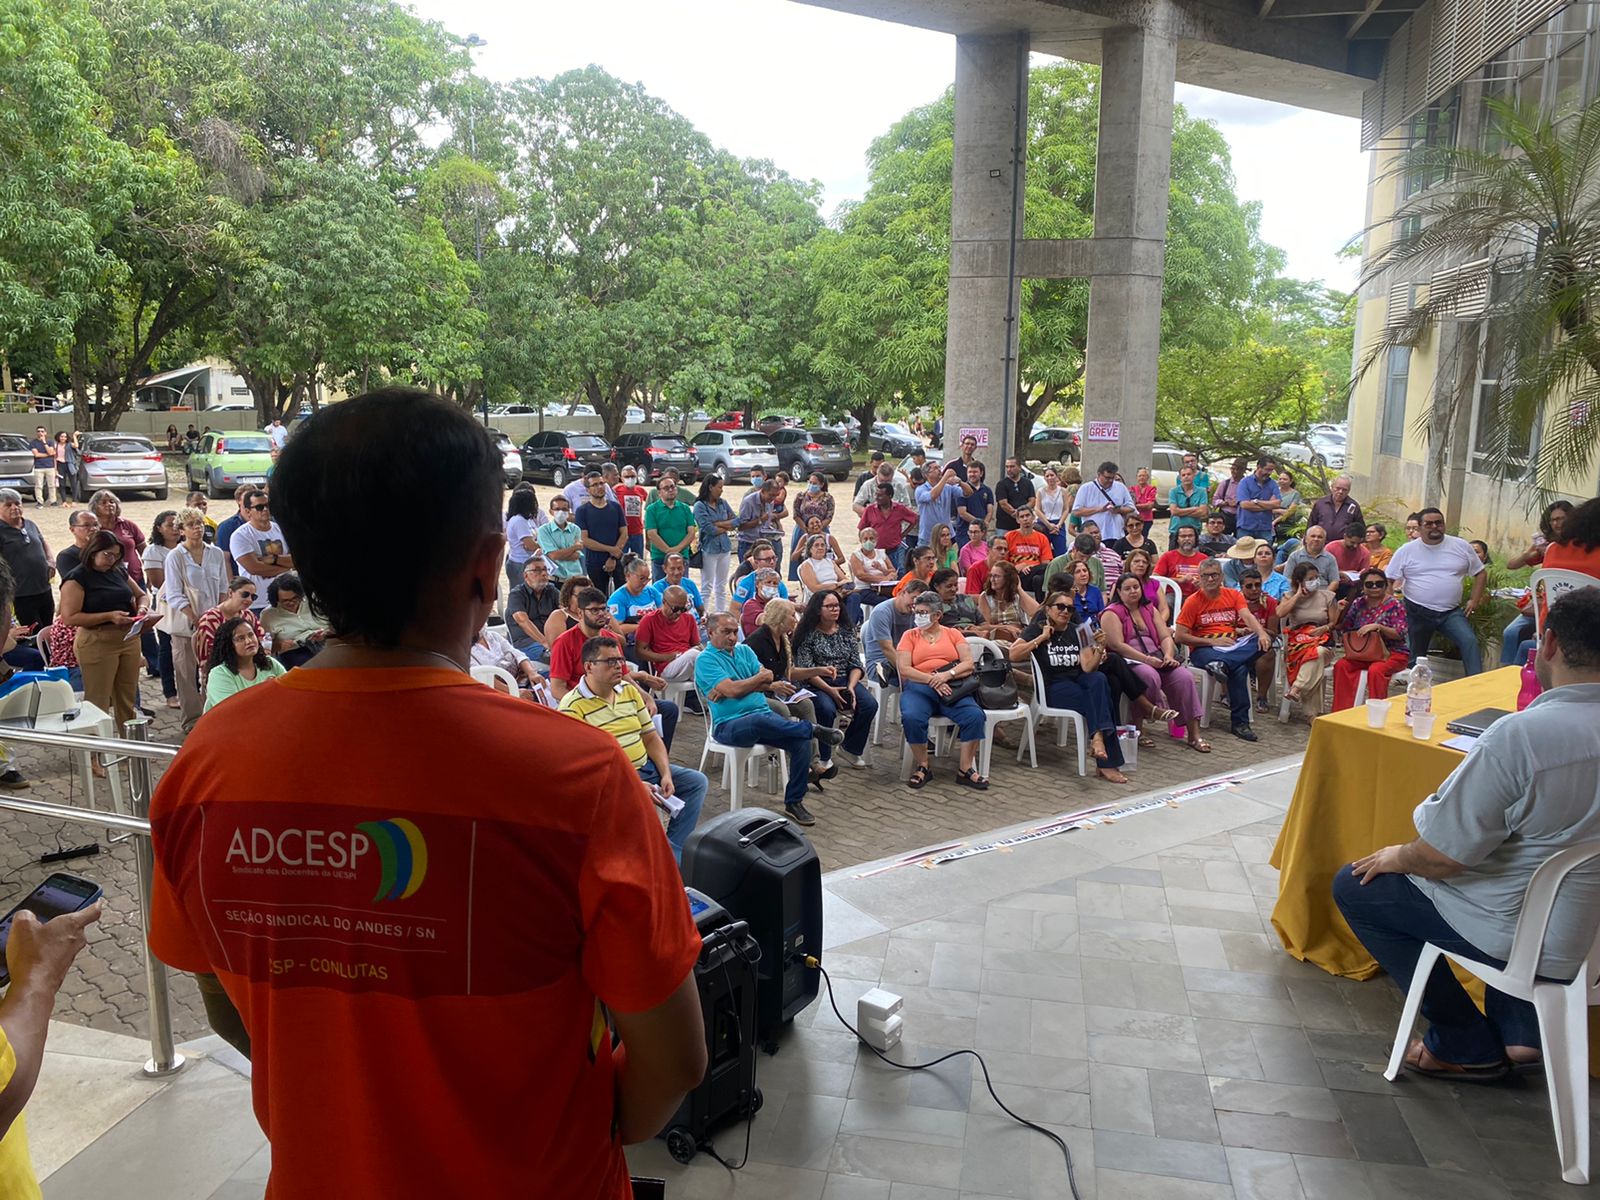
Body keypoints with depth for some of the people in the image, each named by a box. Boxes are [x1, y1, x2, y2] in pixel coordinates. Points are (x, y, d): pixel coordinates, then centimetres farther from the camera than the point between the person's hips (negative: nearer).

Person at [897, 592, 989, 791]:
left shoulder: (953, 634, 17)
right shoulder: (910, 636, 14)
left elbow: (968, 664, 5)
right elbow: (903, 669, 0)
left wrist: (947, 674, -14)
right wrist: (931, 680, -13)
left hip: (952, 687, 1)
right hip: (919, 687, -1)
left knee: (975, 716, -27)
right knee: (911, 717, -33)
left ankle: (965, 770, -13)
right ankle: (923, 767, -12)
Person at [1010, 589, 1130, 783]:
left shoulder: (1076, 631, 13)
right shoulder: (1037, 628, 2)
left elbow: (1088, 668, 2)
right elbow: (1013, 655, -15)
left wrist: (1098, 653, -18)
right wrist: (1041, 638, -14)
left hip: (1078, 681, 4)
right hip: (1052, 687, -4)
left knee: (1099, 679, -31)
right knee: (1099, 699, -28)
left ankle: (1097, 737, -38)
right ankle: (1106, 763, -32)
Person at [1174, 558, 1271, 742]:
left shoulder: (1233, 595, 12)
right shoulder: (1193, 602, 1)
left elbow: (1248, 616, -7)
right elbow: (1180, 637, -5)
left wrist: (1261, 633, -29)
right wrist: (1213, 641, -12)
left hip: (1232, 645, 5)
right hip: (1203, 649, -5)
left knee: (1265, 641, -26)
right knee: (1239, 668, -35)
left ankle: (1223, 664, -38)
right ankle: (1240, 723, -29)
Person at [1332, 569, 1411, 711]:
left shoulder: (1394, 605, -6)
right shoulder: (1358, 603, 8)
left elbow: (1400, 634, -13)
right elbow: (1344, 627, 14)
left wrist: (1378, 627, -27)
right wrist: (1341, 611, -5)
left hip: (1392, 653, -5)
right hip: (1364, 652, 5)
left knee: (1375, 670, -35)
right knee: (1341, 666, -21)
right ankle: (1341, 711, -16)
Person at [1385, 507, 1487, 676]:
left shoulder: (1461, 546, 2)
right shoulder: (1406, 551, -1)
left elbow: (1480, 573, 12)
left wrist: (1474, 600, 2)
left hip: (1452, 612, 1)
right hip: (1417, 613, 0)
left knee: (1469, 641, -20)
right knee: (1415, 656, 8)